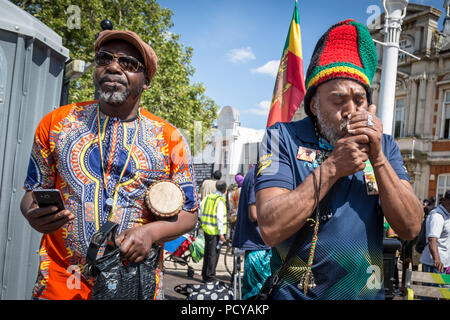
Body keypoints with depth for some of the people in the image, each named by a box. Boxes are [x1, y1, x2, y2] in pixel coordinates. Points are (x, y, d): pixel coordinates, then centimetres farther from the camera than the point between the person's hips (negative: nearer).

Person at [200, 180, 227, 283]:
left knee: (207, 253, 17)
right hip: (215, 231, -8)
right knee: (213, 254, 1)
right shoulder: (220, 200, -15)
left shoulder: (207, 197, 8)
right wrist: (221, 233, -15)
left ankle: (205, 275, 27)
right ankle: (210, 277, 5)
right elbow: (220, 218, -18)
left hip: (206, 229, 8)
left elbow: (201, 214, 14)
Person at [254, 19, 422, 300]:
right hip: (295, 292, -3)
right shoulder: (283, 138, -12)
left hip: (368, 291, 4)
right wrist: (332, 166, -23)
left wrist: (378, 158, -19)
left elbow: (410, 227, -9)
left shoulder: (384, 146, 0)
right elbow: (271, 229, -22)